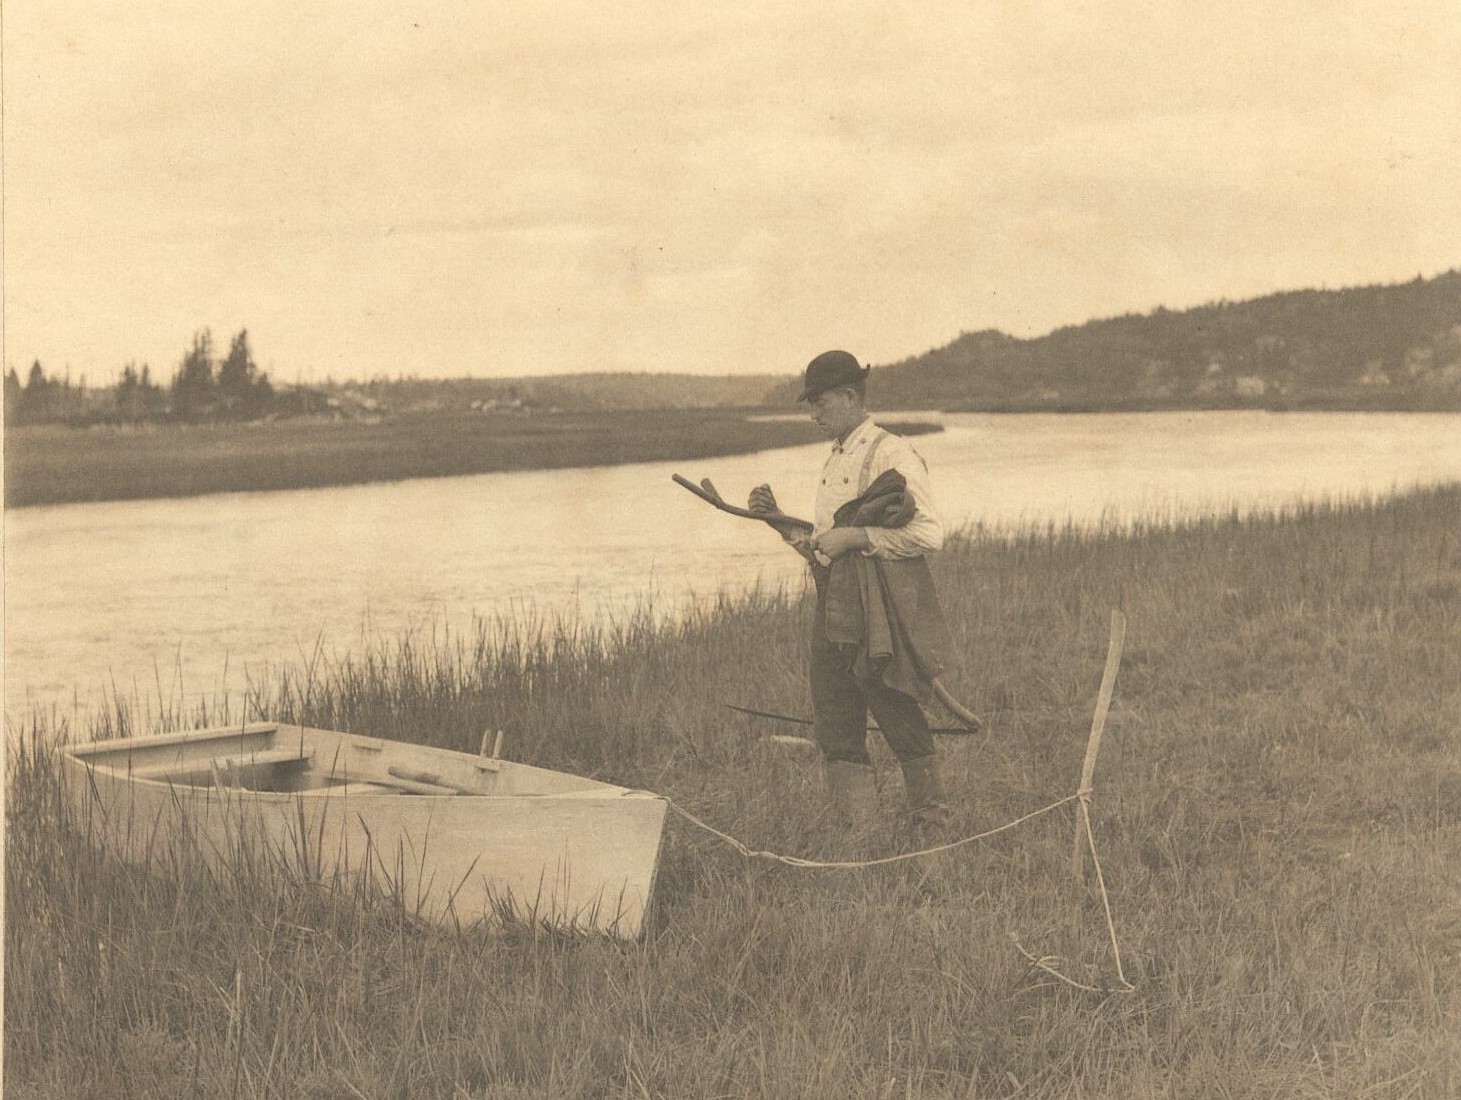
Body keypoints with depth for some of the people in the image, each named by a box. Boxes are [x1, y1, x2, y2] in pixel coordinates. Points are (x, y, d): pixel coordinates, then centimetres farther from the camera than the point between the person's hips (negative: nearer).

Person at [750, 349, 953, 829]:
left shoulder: (891, 455, -7)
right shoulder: (834, 463, 19)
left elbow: (929, 532, -16)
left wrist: (855, 536, -16)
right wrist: (777, 518, 11)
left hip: (881, 616, -8)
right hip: (834, 613, 9)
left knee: (902, 723, -1)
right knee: (836, 730, 7)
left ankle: (931, 822, 9)